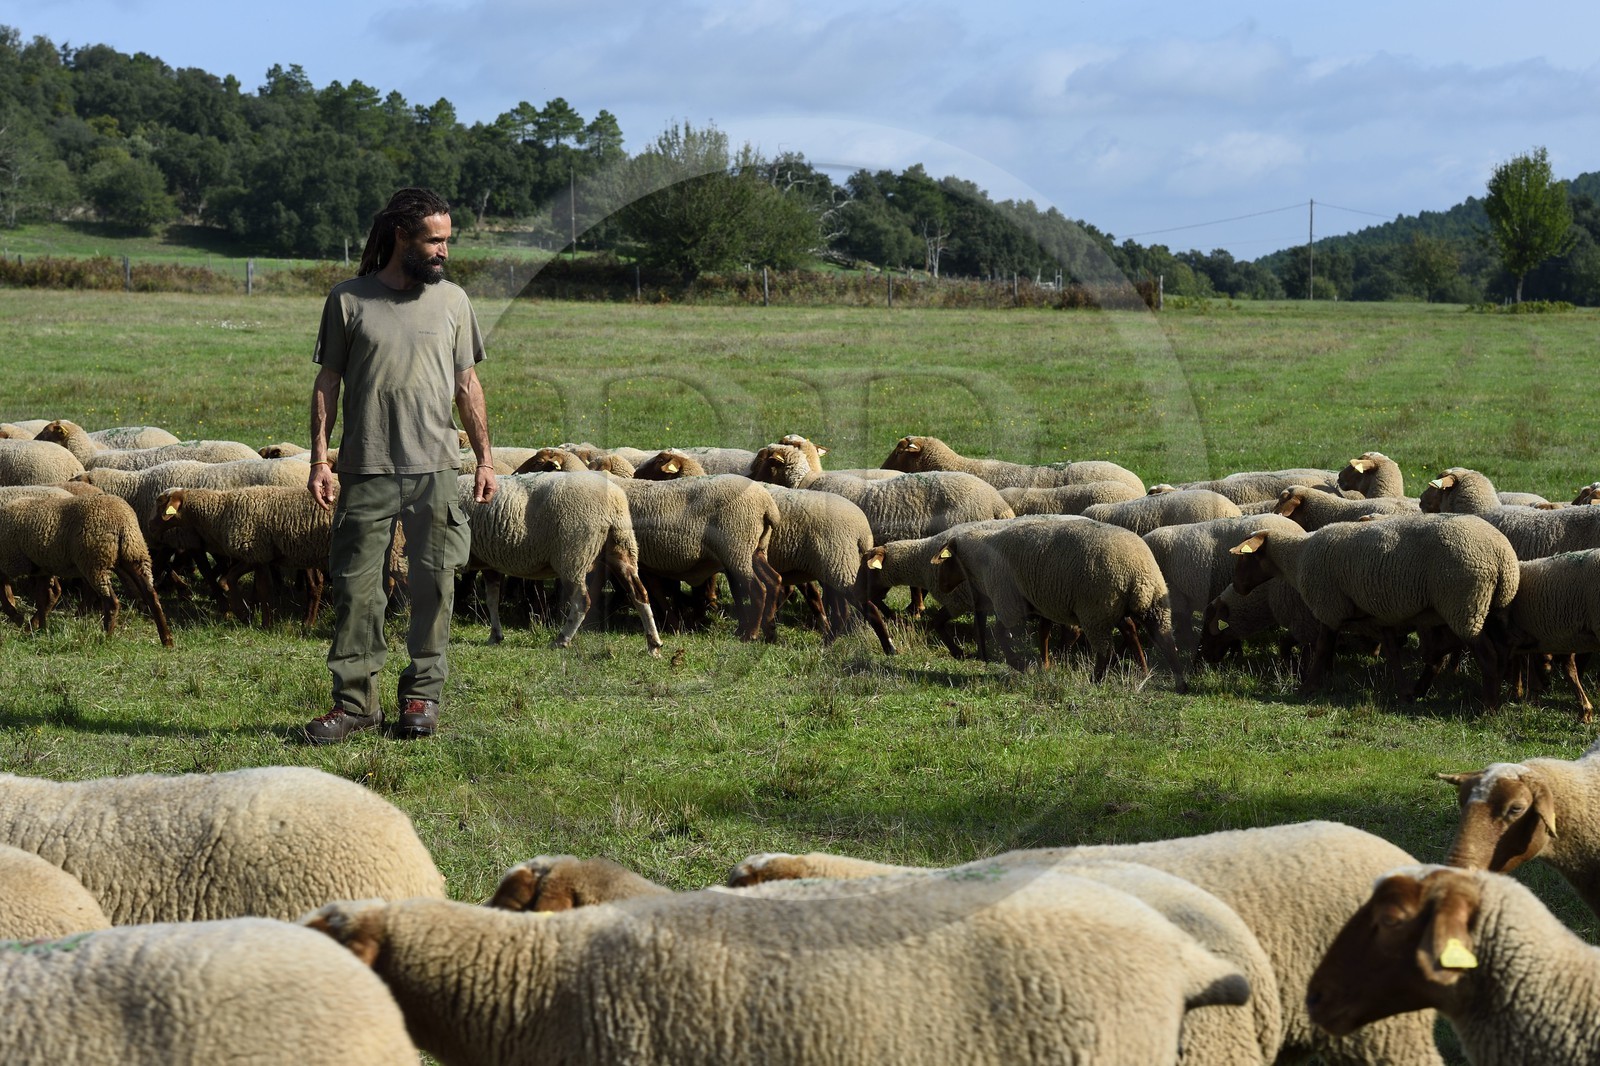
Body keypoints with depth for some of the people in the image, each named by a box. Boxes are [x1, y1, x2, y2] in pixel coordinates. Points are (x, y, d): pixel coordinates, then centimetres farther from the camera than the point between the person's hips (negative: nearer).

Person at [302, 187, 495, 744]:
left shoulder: (452, 301, 9)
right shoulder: (348, 300, 3)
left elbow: (468, 385, 14)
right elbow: (327, 382, 6)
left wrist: (485, 458, 9)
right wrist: (319, 458, -2)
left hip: (436, 469, 2)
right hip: (366, 469, -1)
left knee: (434, 586, 2)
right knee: (356, 587, -2)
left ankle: (423, 695, 12)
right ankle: (355, 699, 4)